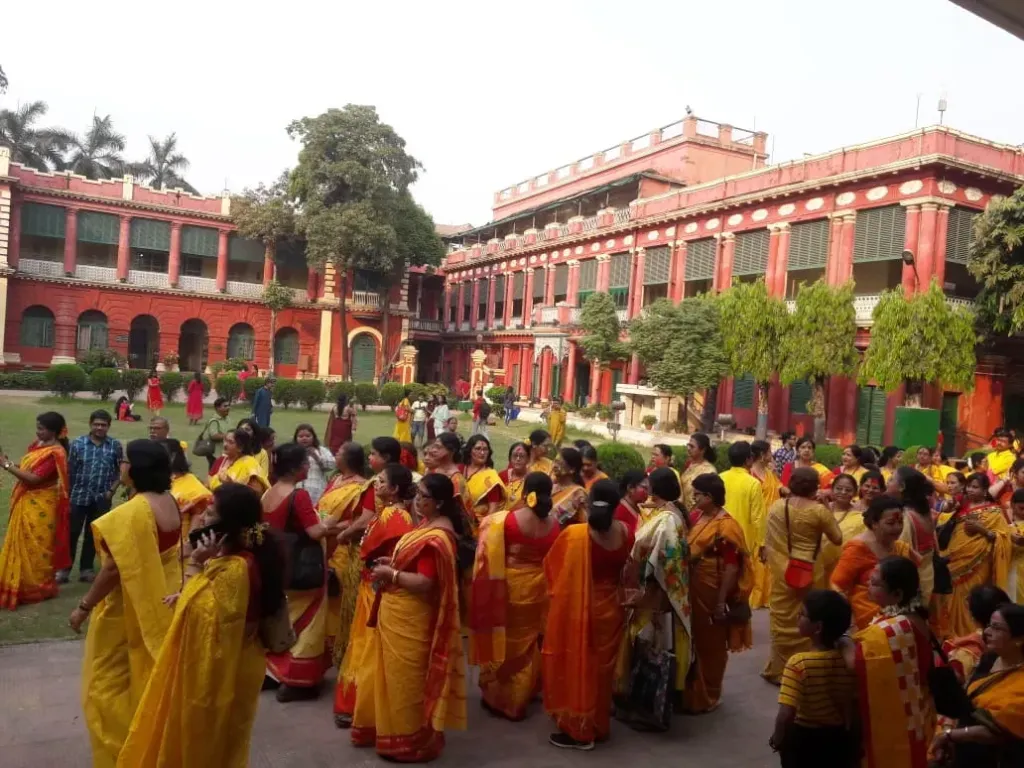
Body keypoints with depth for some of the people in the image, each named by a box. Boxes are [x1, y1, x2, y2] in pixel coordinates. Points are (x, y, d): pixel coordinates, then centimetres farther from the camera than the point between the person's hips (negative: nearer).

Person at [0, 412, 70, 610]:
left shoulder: (55, 453, -22)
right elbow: (27, 467, 12)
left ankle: (39, 587, 17)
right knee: (24, 545, 18)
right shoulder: (38, 444, 7)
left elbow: (33, 478, -25)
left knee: (37, 547, 3)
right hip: (27, 503, 9)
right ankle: (24, 585, 31)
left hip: (40, 507, -9)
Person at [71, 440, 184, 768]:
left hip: (128, 611, -8)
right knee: (150, 679, 23)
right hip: (160, 604, 8)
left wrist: (84, 606, -13)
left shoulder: (130, 513, -27)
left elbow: (114, 569, -24)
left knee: (110, 686, 10)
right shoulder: (171, 503, -2)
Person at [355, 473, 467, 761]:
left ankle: (409, 739, 23)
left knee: (406, 678, 6)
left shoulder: (436, 537, -26)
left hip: (410, 619, -10)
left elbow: (424, 582, -28)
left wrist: (390, 574, -18)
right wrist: (392, 563, 5)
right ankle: (399, 729, 38)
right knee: (398, 676, 22)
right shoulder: (429, 524, 6)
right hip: (399, 614, 10)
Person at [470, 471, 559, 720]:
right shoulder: (553, 524, -8)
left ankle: (500, 698, 27)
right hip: (538, 589, 4)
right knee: (529, 643, 20)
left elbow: (489, 557, -12)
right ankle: (522, 697, 37)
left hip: (508, 588, -3)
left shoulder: (503, 520, -18)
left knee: (505, 641, 14)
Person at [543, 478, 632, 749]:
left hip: (576, 610, -5)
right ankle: (599, 725, 36)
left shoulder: (574, 534, -24)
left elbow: (551, 565, -9)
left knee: (576, 665, 12)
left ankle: (578, 730, 23)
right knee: (601, 667, 20)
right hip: (609, 608, 5)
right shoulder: (624, 532, -10)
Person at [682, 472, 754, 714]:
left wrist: (721, 601, -21)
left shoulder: (725, 526, -18)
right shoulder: (699, 518, 7)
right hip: (692, 591, 8)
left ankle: (706, 697, 23)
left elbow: (732, 567, -20)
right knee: (693, 642, 18)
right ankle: (691, 692, 33)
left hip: (711, 594, -8)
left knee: (710, 645, 8)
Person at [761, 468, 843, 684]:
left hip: (782, 572, 2)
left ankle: (779, 670, 20)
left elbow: (769, 542, 1)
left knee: (783, 621, 11)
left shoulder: (776, 507, -3)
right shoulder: (819, 510, -12)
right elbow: (838, 539, -1)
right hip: (810, 574, -2)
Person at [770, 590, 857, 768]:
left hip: (802, 738, -4)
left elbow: (786, 714, -29)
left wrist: (777, 738, -11)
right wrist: (845, 730, 16)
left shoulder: (799, 662, -27)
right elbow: (854, 705, -1)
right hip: (839, 738, 4)